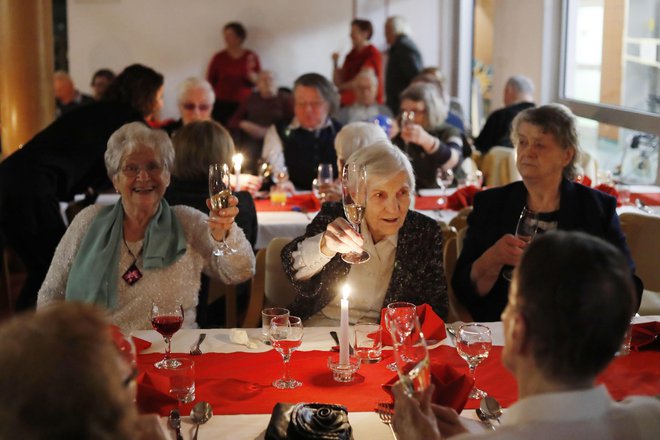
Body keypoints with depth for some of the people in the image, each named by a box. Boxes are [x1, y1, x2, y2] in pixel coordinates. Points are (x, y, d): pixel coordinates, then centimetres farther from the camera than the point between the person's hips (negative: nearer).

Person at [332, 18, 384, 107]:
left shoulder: (373, 54, -7)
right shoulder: (351, 55, 13)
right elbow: (337, 82, 12)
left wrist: (342, 86, 1)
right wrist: (335, 63, -3)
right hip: (347, 104, 6)